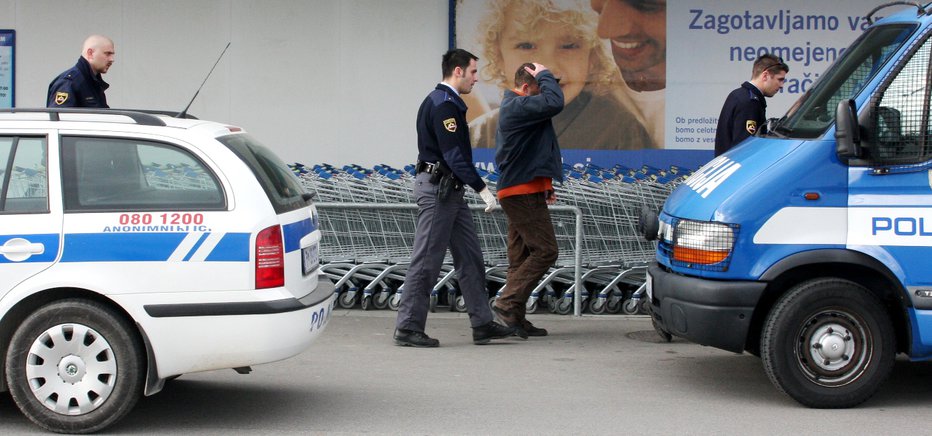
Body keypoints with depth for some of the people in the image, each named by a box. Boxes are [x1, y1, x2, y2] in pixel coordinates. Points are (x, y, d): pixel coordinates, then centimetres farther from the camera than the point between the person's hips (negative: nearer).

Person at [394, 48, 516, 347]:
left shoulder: (444, 102, 17)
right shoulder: (444, 105, -16)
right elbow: (453, 154, -23)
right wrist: (482, 188, -25)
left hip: (449, 190, 11)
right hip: (438, 188, -11)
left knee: (470, 258, 10)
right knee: (427, 260, -6)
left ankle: (482, 324, 12)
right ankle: (408, 327, -1)